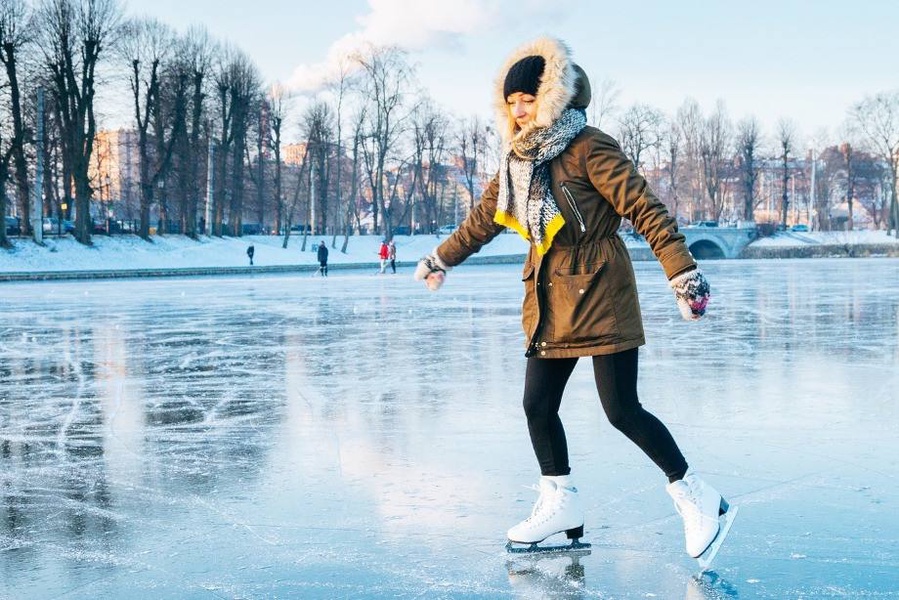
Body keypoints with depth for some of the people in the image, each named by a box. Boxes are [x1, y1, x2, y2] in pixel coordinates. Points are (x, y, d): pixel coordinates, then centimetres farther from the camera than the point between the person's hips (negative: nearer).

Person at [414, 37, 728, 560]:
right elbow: (484, 218, 25)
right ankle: (561, 504, 23)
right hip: (549, 301, 7)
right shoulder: (518, 160, 10)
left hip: (600, 294, -7)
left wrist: (683, 273, -26)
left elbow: (645, 208, -18)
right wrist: (440, 260, 36)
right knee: (538, 405, 6)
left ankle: (697, 498, 8)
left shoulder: (588, 148, -13)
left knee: (622, 409, -8)